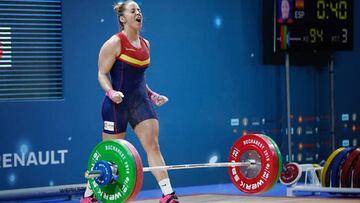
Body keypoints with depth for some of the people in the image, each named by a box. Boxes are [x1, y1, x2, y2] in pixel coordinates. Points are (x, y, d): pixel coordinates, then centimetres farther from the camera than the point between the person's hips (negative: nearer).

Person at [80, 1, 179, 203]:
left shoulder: (145, 44, 12)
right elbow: (102, 74, -9)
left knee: (154, 146, -7)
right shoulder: (114, 43, -8)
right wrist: (111, 92, -26)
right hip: (118, 103, -5)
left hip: (140, 101, 5)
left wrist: (152, 95, 11)